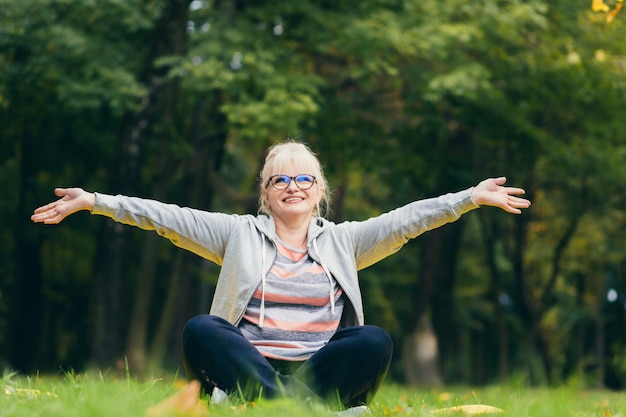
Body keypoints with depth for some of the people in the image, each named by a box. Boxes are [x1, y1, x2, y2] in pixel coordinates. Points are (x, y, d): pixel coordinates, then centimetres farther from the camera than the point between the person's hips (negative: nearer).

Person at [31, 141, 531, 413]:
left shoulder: (342, 240, 16)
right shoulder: (239, 234, 13)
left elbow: (406, 220, 7)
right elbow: (168, 218, 6)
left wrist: (472, 197, -3)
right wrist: (94, 202, -1)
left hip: (317, 368, 1)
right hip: (249, 365, -1)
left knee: (375, 341, -27)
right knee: (200, 330, -28)